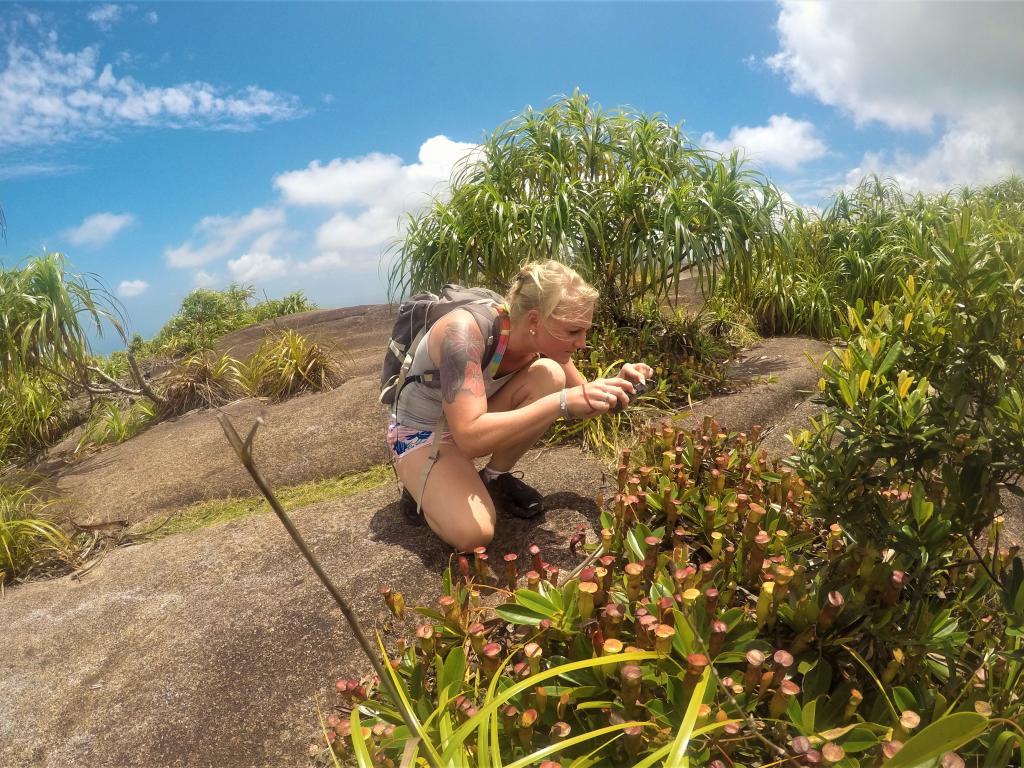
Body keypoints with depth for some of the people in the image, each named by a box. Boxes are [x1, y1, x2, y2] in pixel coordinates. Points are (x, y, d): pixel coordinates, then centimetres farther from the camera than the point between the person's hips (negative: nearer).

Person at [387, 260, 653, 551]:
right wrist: (562, 402, -49)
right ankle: (423, 485, 4)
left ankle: (495, 478, -1)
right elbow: (470, 437, -45)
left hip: (475, 422, 6)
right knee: (472, 533, -30)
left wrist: (616, 386, -25)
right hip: (422, 434, -6)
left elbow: (583, 403, -2)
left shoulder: (542, 339, -15)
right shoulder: (464, 331, -36)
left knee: (550, 375, -21)